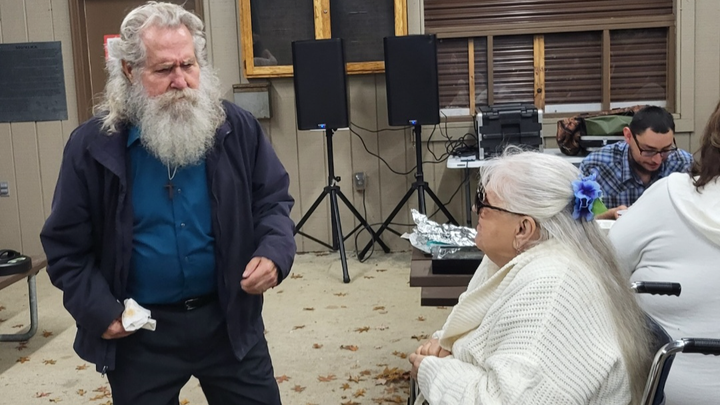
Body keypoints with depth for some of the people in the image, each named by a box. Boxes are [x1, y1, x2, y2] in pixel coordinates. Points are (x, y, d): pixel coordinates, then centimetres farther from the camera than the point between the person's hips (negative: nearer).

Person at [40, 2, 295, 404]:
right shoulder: (92, 145, -9)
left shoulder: (238, 129, -6)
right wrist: (99, 310, -10)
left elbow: (273, 200, 4)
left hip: (229, 318, 1)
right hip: (138, 333, -1)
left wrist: (274, 253, -15)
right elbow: (66, 245, -1)